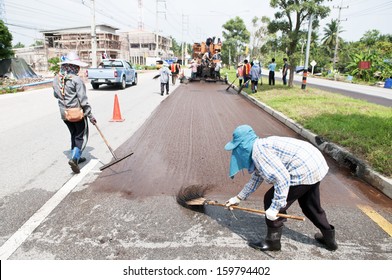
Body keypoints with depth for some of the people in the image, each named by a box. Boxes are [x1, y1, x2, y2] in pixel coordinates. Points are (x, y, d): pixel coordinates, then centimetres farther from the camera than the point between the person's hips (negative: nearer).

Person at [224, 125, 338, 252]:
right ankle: (329, 238, 46)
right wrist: (238, 198, 30)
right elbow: (256, 178, 25)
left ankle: (272, 242, 16)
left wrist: (275, 207, -20)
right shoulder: (260, 147, 15)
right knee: (309, 205, 28)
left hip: (305, 171, -10)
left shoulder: (259, 151, -18)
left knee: (271, 201, 1)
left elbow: (282, 178, -26)